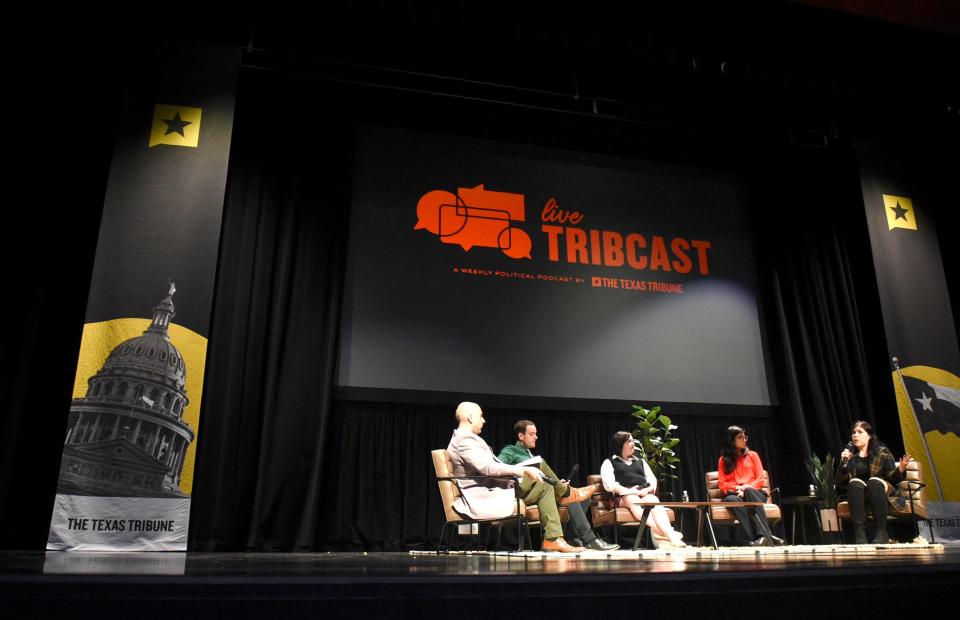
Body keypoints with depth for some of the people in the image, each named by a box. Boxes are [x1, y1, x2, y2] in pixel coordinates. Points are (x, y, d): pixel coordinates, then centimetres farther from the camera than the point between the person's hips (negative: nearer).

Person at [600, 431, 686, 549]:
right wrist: (630, 491, -17)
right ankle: (660, 531, -57)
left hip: (645, 495, 3)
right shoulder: (609, 463, 15)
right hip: (624, 497, -3)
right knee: (634, 501, -38)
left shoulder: (640, 461, 30)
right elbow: (610, 485, -3)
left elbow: (653, 481, 18)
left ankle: (670, 535, -55)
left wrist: (647, 490, -6)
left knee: (653, 500, -33)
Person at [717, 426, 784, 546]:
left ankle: (763, 535, -49)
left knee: (749, 491, -38)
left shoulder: (752, 455, 17)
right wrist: (737, 488, -14)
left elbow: (760, 479, 7)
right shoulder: (724, 459, 14)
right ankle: (755, 538, -48)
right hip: (734, 494, 0)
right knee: (730, 499, -38)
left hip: (754, 493, 0)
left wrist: (747, 488, -13)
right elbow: (722, 484, 6)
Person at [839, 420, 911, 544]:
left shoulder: (882, 452, 6)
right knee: (855, 483, -32)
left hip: (881, 491, -2)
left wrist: (900, 470, -21)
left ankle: (881, 531, -34)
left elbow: (892, 478, 0)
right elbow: (842, 482, 5)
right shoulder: (850, 455, 11)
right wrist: (843, 463, -10)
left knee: (874, 481, -34)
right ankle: (859, 531, -40)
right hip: (858, 494, 2)